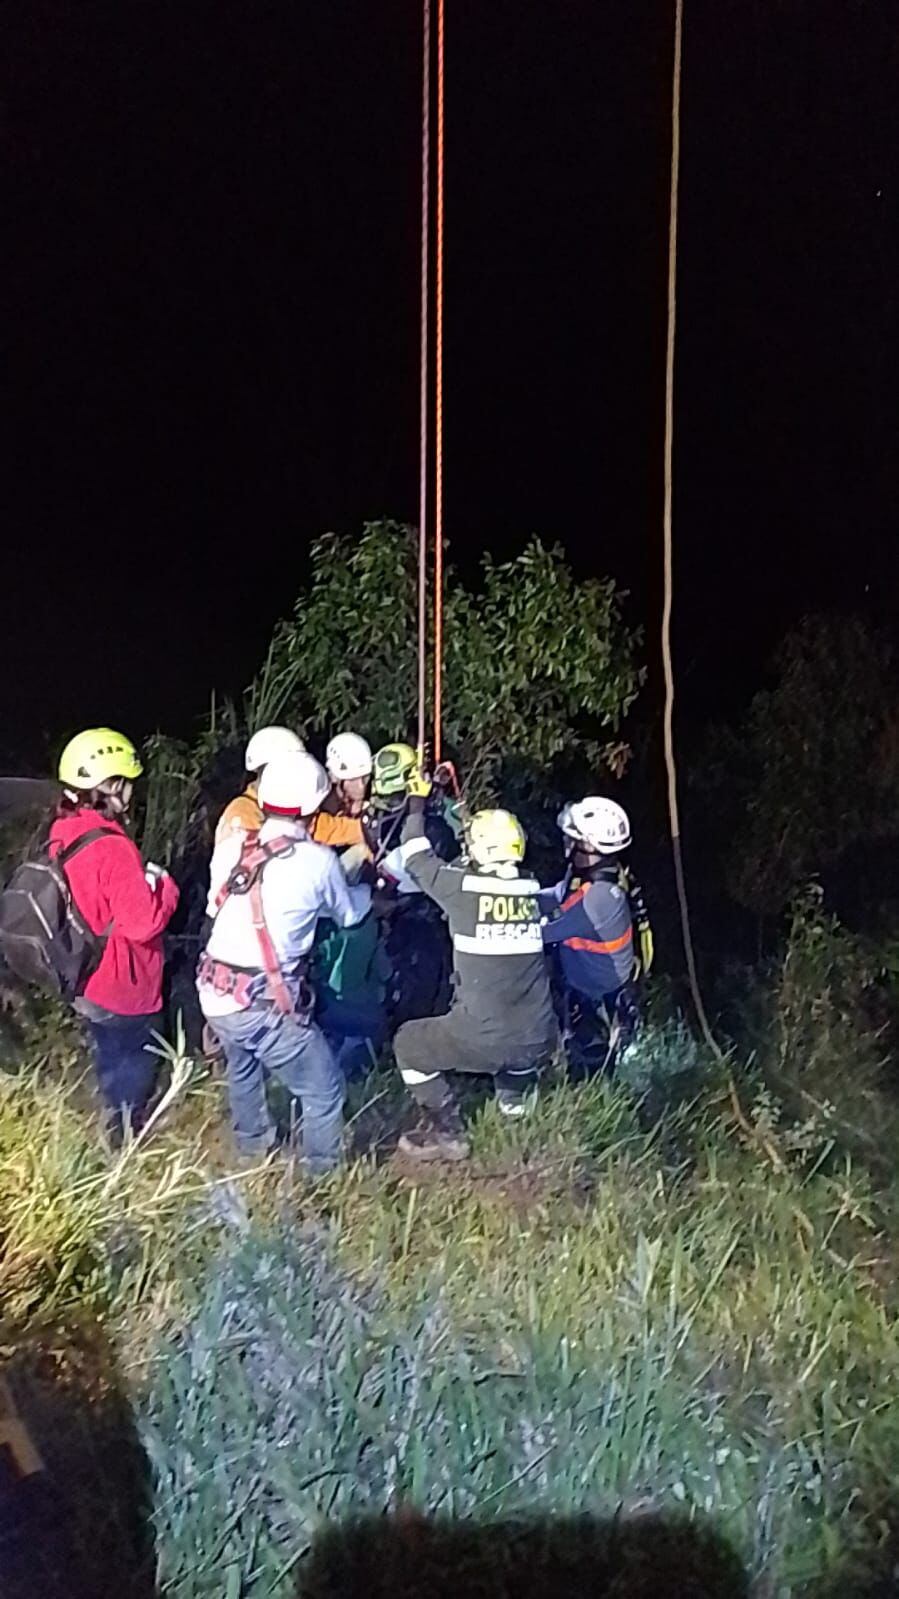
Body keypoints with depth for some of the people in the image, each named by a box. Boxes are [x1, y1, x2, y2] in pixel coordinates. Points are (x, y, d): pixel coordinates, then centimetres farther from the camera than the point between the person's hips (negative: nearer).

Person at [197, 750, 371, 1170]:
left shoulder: (239, 847, 3)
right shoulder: (318, 860, -9)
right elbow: (347, 914, 8)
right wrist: (367, 887, 31)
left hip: (214, 993, 7)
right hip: (265, 1004, -7)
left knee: (242, 1067, 34)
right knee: (324, 1090, 10)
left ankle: (252, 1145, 52)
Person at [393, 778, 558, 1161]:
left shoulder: (462, 888, -11)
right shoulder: (533, 892, 2)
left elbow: (418, 859, 6)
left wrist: (417, 802, 21)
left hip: (483, 1039, -5)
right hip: (538, 1043, 5)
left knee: (408, 1044, 20)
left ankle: (446, 1133, 19)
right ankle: (517, 1116, 35)